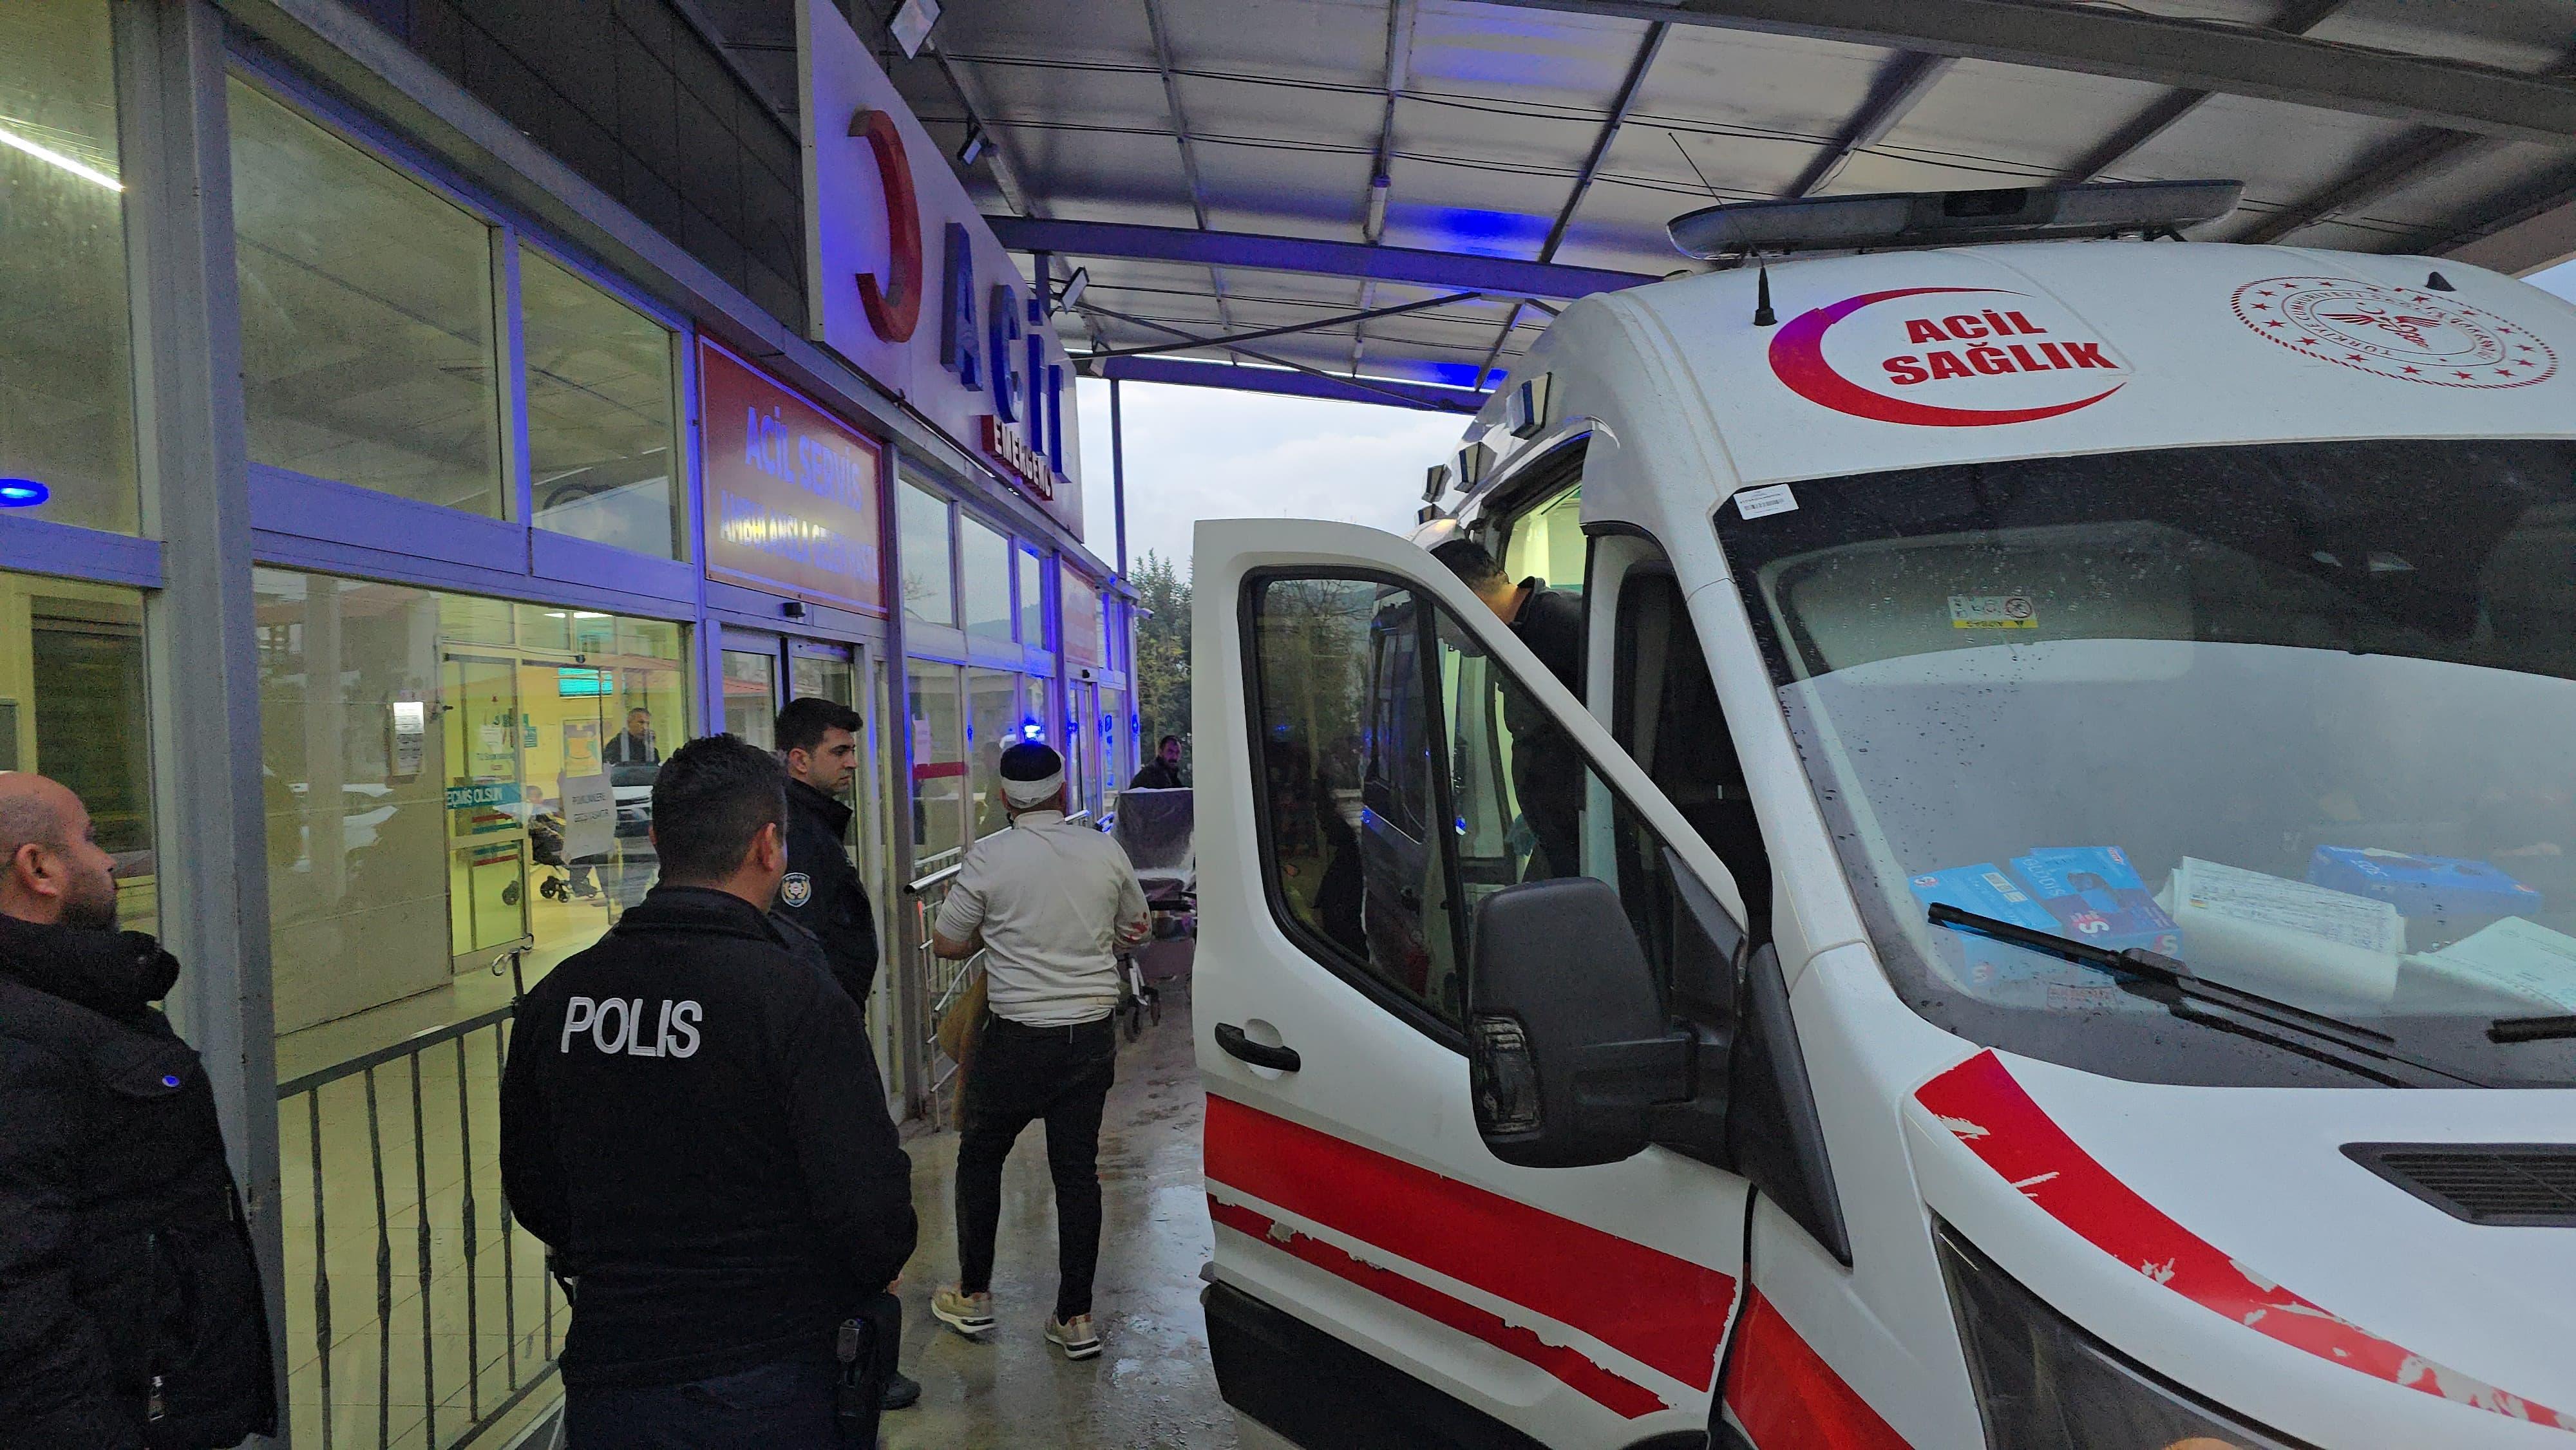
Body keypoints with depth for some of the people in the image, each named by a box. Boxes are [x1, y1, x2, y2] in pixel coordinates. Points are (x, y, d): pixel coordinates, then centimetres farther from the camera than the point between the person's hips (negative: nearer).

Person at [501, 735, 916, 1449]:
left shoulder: (556, 997, -2)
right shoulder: (799, 996, -19)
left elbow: (532, 1194, 10)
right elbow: (872, 1216, -20)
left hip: (606, 1389, 4)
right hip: (775, 1391, -4)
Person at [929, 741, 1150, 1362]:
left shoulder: (990, 856, -11)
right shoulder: (1106, 852, 0)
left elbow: (946, 943, -3)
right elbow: (1135, 929, 14)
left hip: (1018, 1037, -3)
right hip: (1092, 1033, 3)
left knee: (980, 1159, 17)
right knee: (1078, 1171, 9)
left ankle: (973, 1296, 27)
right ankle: (1076, 1318, 13)